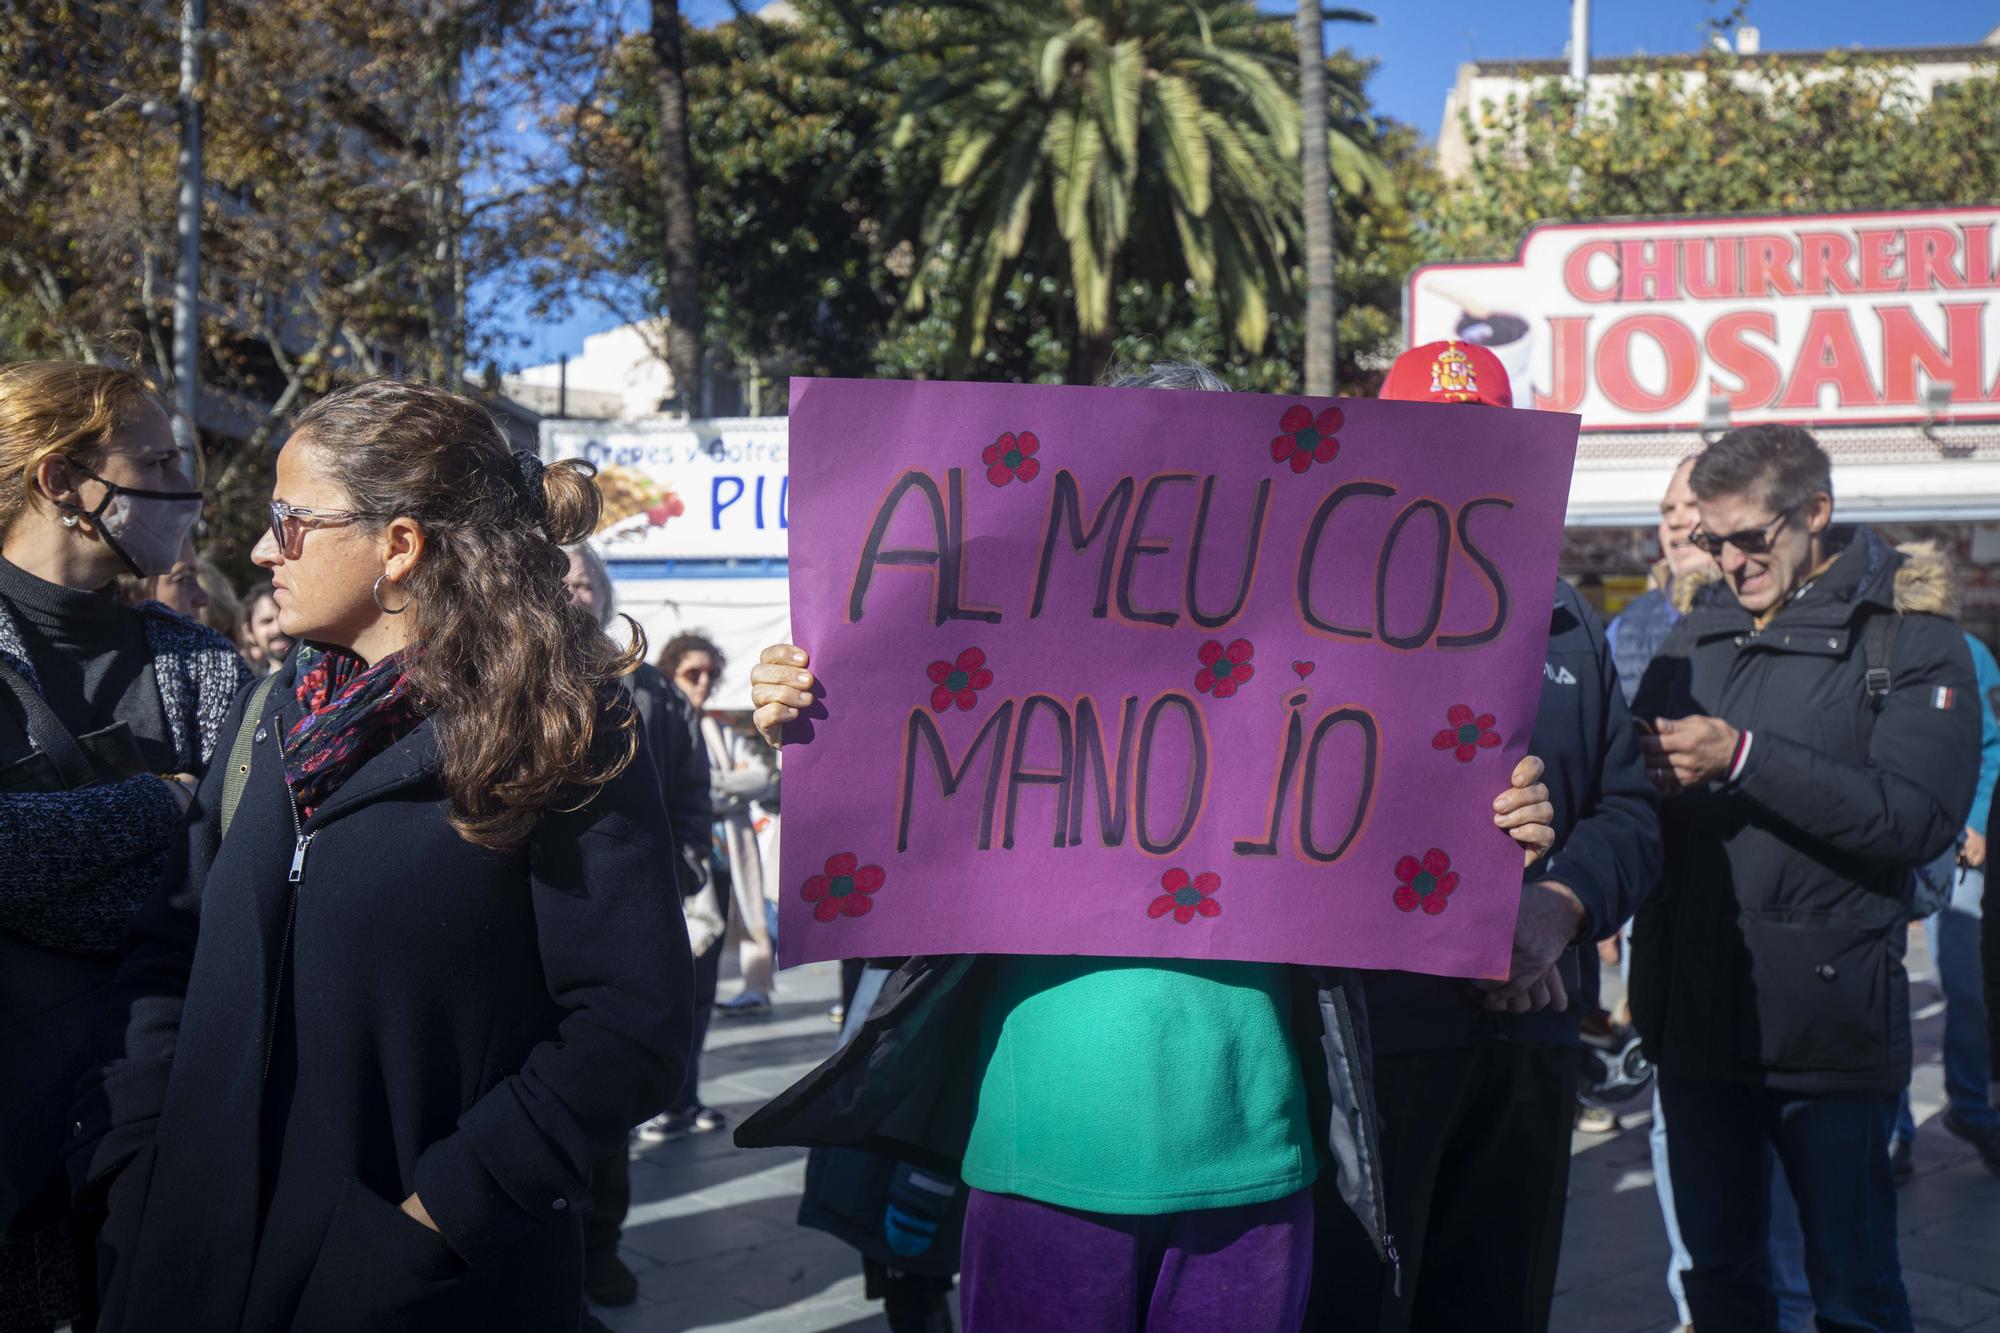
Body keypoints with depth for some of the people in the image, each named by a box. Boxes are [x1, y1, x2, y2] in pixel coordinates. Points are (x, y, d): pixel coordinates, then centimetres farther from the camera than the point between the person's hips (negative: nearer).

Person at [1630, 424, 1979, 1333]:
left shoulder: (1909, 641, -5)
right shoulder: (1697, 635, 11)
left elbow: (1920, 815, -19)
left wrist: (1746, 759, -24)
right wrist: (1650, 774, -9)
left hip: (1830, 1024, -5)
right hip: (1695, 1015, 5)